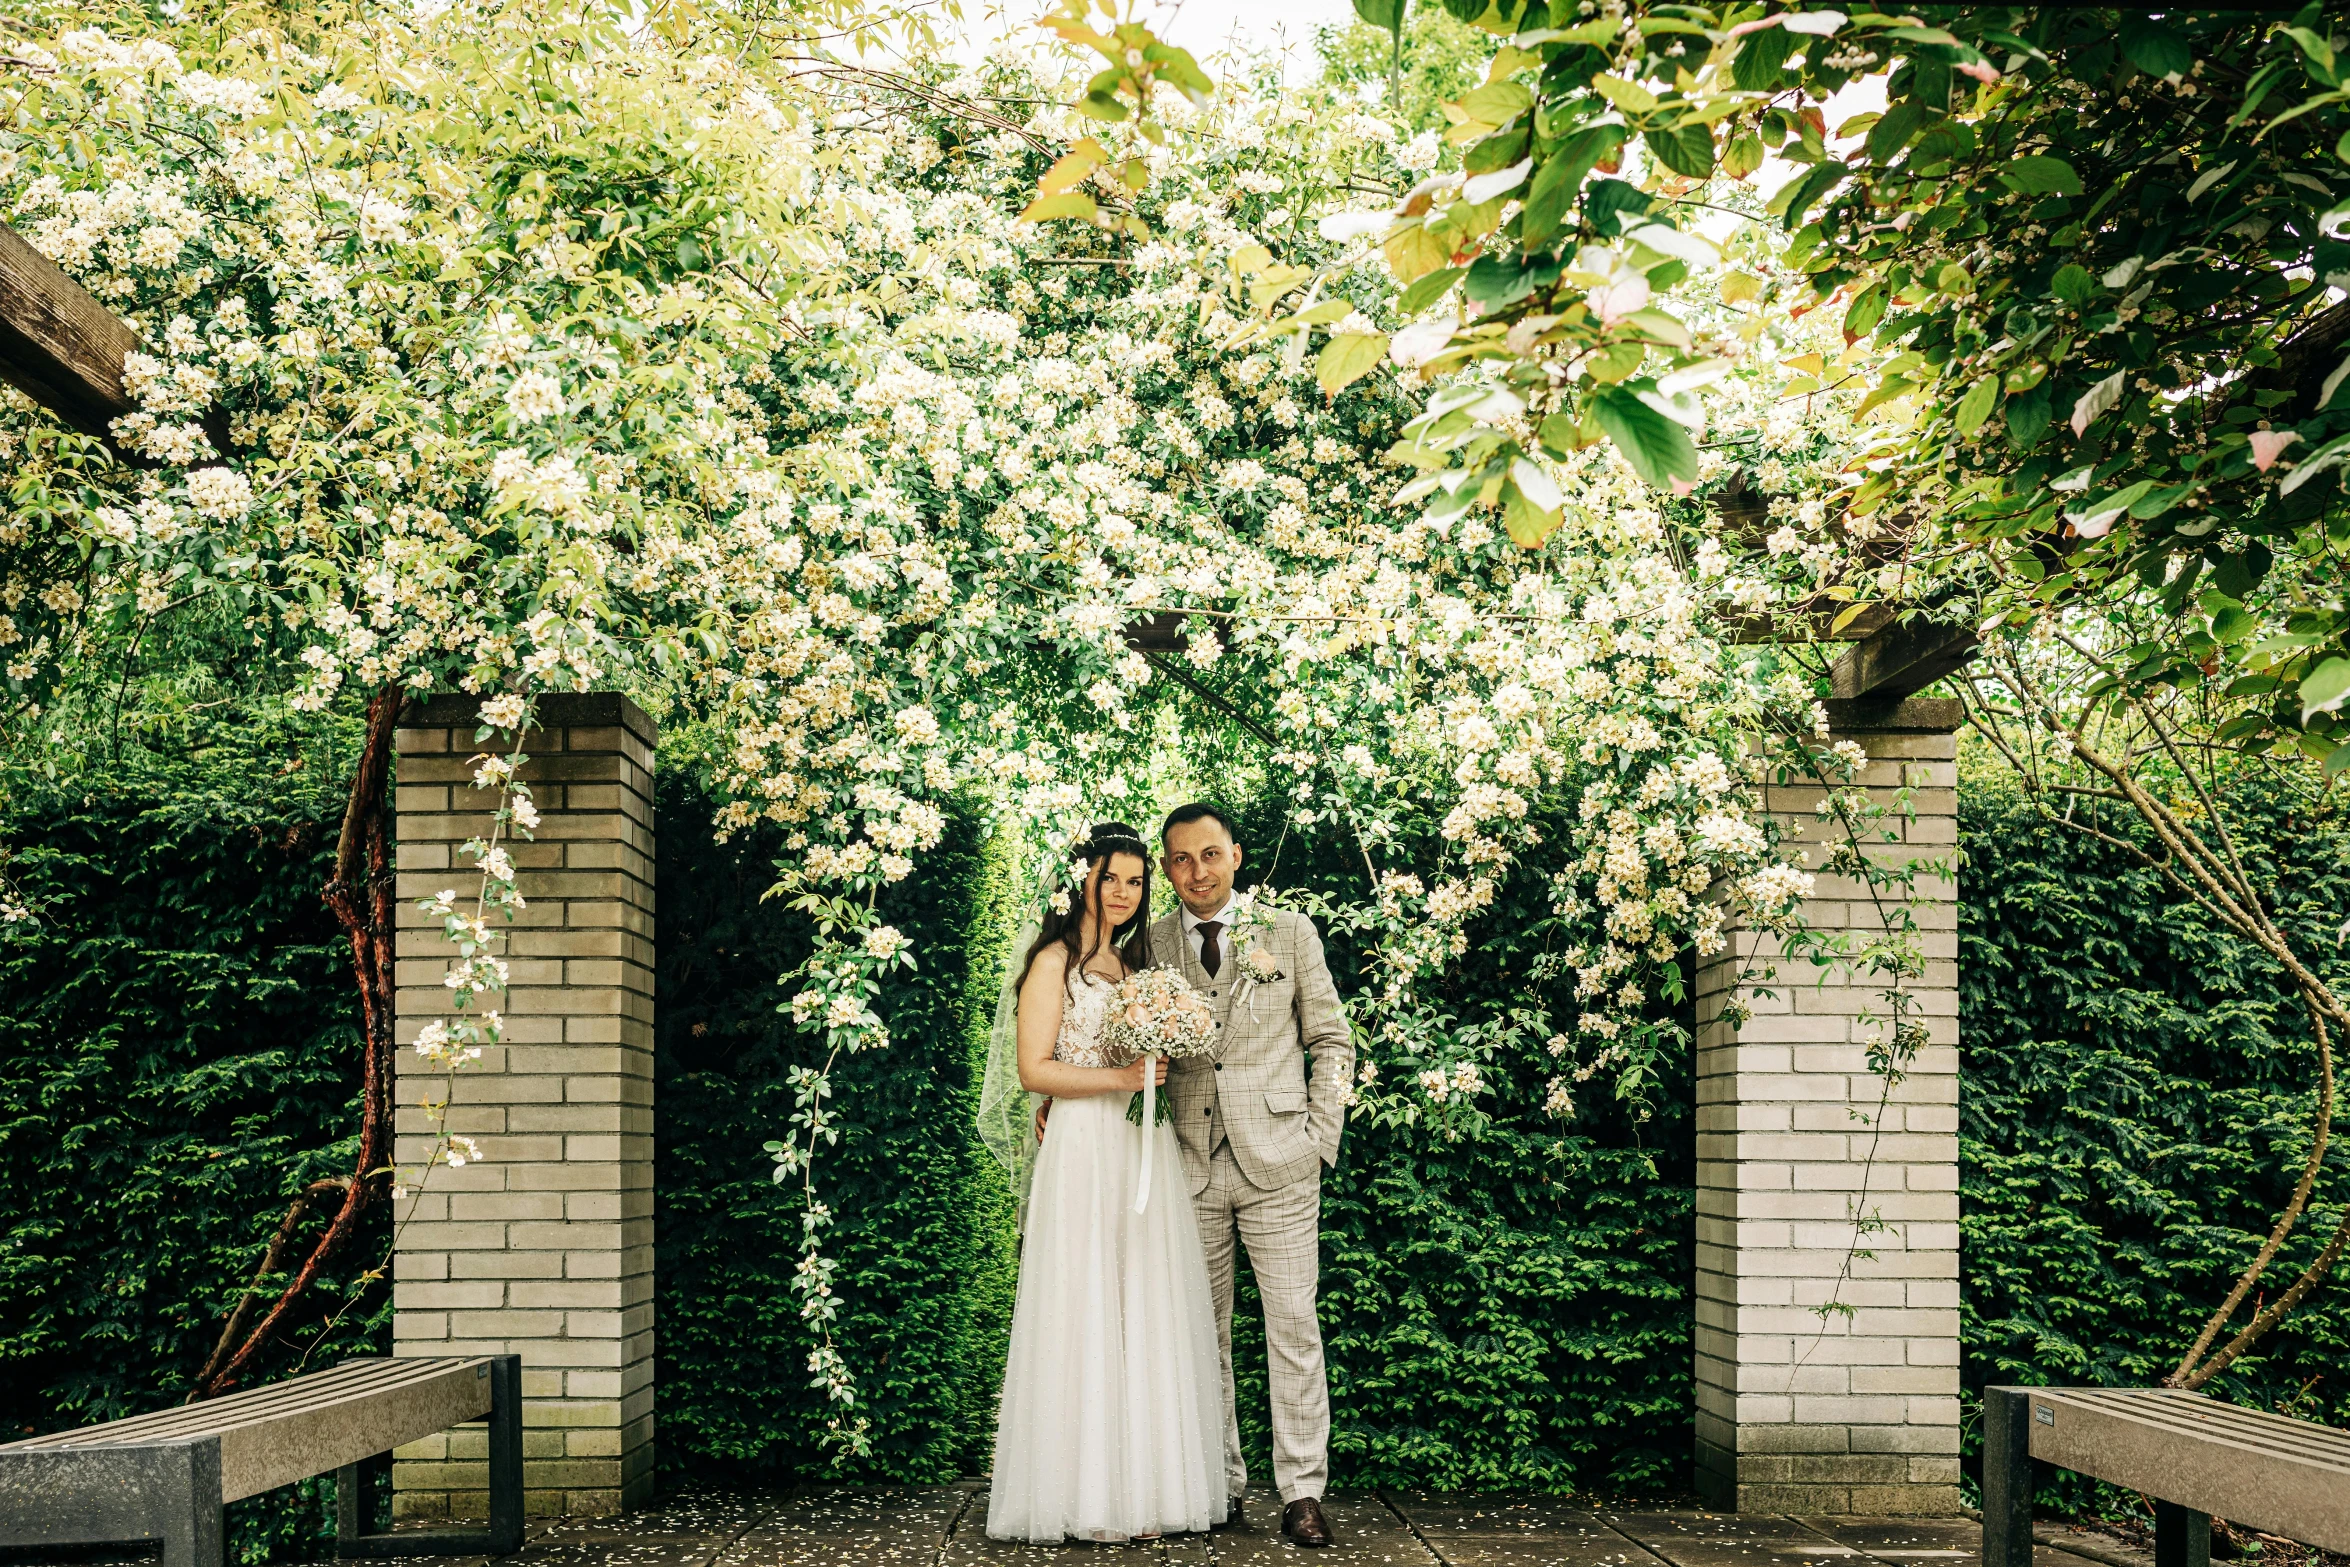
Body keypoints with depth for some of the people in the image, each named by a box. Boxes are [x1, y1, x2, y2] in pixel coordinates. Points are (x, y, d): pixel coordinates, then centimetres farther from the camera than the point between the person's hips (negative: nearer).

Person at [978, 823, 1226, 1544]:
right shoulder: (1054, 961, -1)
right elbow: (1034, 1070, -9)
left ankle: (1140, 1489, 9)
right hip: (1083, 1152, -6)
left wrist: (1161, 1067, 3)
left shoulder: (1138, 960, 18)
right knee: (1084, 1314, -4)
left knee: (1148, 1315, 4)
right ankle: (1084, 1492, 1)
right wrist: (1121, 1077, -15)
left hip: (1147, 1152, 6)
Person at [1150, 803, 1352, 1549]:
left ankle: (1302, 1492, 3)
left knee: (1294, 1327, -3)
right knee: (1202, 1333, 6)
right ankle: (1219, 1485, 14)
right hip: (1190, 1167, 1)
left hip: (1277, 1164, -1)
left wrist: (1320, 1137, 1)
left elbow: (1332, 1041, 9)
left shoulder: (1289, 933, 7)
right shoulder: (1148, 946, 9)